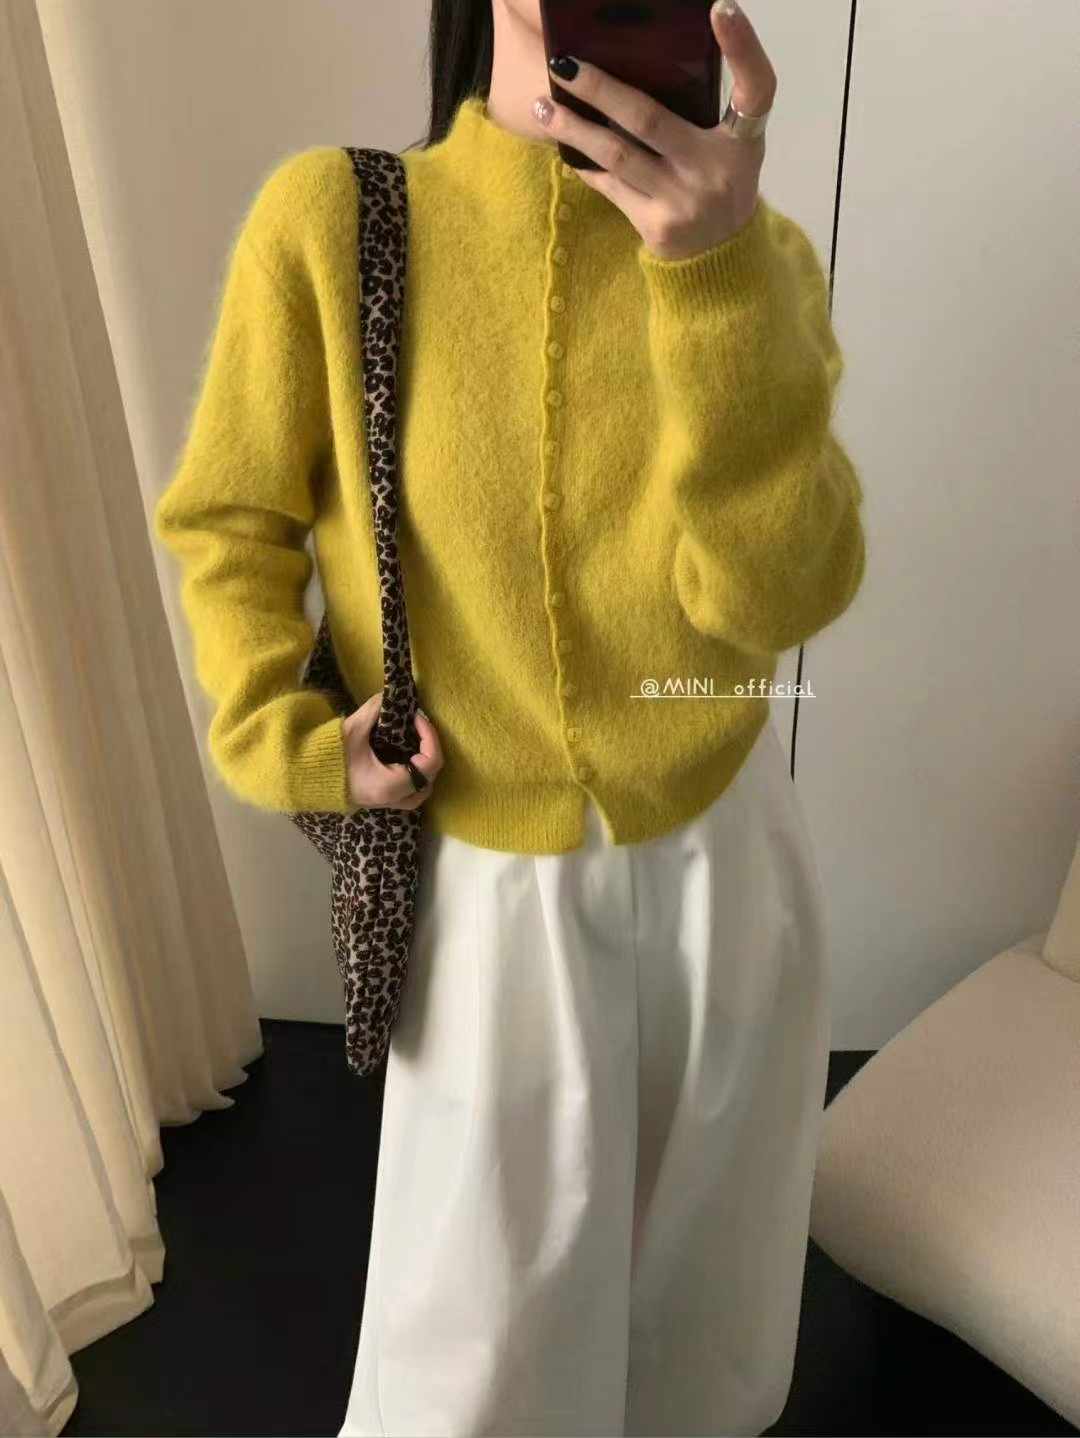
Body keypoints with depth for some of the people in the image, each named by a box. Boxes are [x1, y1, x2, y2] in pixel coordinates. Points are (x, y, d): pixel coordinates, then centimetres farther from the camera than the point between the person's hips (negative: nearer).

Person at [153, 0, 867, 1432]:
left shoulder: (760, 255, -8)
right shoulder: (330, 220, -12)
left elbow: (780, 591, -22)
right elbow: (227, 521, -1)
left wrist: (717, 275, -33)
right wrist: (286, 744, -13)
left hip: (721, 855, 3)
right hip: (492, 878, -2)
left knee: (702, 1251, 27)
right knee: (487, 1322, 15)